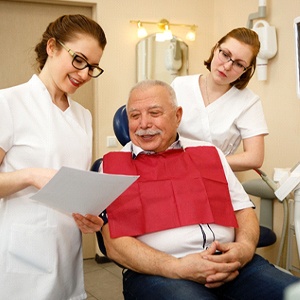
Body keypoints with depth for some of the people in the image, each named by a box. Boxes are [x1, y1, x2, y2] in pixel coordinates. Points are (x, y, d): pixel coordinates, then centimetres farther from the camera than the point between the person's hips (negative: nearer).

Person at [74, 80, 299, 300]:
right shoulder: (112, 165, 8)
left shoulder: (210, 153, 20)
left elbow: (243, 209, 17)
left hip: (229, 264, 4)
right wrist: (177, 268, -15)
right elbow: (115, 244, -1)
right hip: (157, 272, -4)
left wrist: (245, 247, -7)